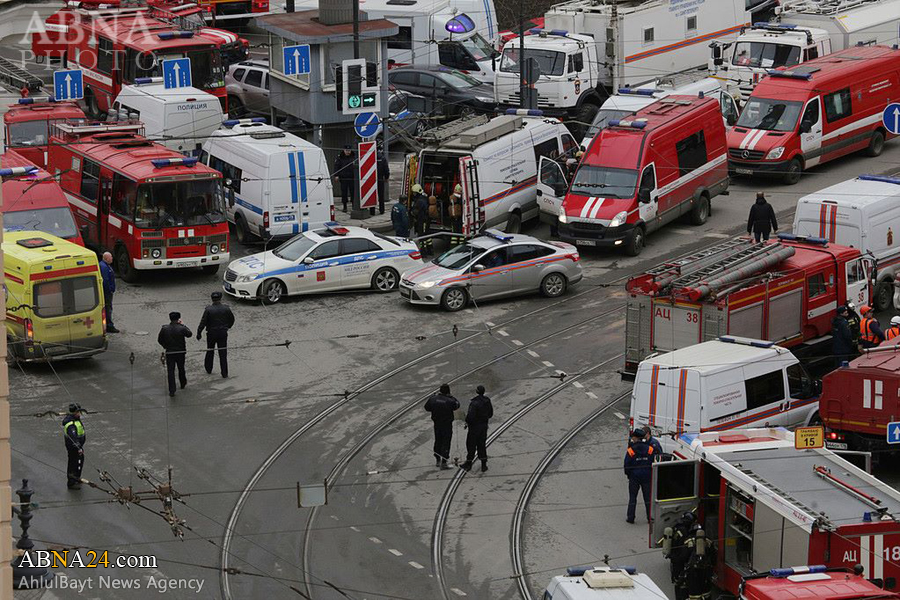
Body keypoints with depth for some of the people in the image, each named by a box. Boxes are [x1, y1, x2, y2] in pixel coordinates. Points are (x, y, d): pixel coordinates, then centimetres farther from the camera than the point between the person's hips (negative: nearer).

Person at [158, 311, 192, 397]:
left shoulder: (164, 329, -10)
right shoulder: (181, 329, -15)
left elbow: (159, 340, -1)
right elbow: (189, 334, 4)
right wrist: (183, 325, 8)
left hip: (169, 352, 0)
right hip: (180, 352, 0)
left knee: (170, 371, 3)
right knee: (181, 369, 22)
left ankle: (172, 391, -3)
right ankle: (183, 384, 43)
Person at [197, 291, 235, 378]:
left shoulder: (208, 310, -13)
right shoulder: (226, 308, -6)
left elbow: (203, 322, -13)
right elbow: (232, 319, 7)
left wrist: (199, 333, -4)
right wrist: (227, 326, 25)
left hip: (211, 333, -1)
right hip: (223, 333, 1)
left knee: (210, 351, 20)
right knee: (223, 353, 5)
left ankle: (208, 368, 31)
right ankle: (224, 373, 4)